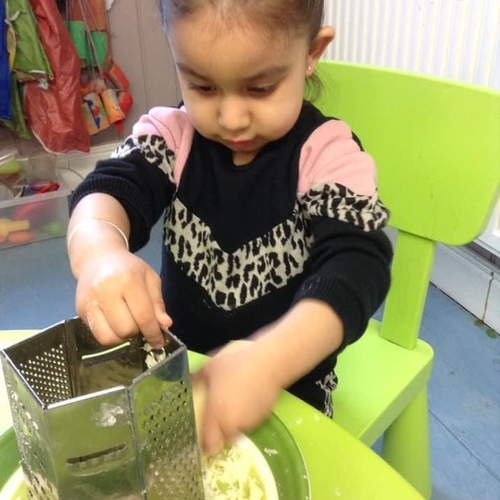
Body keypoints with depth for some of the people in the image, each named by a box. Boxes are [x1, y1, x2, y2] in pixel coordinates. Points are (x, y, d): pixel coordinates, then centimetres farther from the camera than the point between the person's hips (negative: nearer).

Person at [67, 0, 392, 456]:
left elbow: (356, 270, -27)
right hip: (175, 363, 4)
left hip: (287, 382, -3)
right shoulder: (171, 135, -6)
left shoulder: (329, 155, -16)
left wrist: (269, 361, -45)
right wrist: (99, 252, -45)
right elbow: (110, 189, -20)